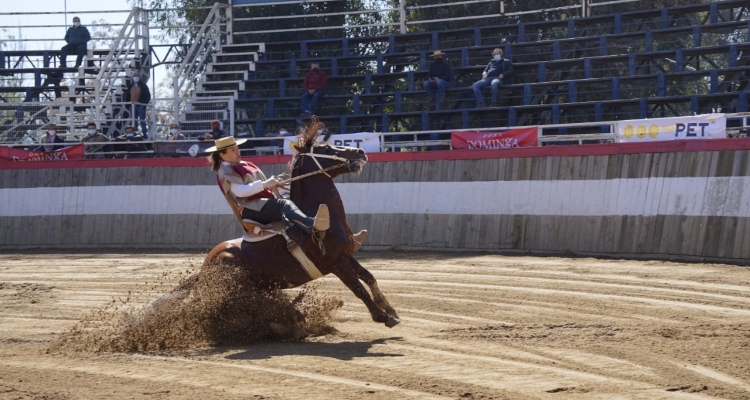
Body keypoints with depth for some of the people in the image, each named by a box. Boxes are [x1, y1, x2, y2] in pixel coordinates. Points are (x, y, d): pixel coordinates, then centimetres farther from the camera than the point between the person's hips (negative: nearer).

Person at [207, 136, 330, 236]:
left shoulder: (244, 165, 26)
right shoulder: (225, 172, -2)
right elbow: (239, 191, -18)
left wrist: (274, 184, 10)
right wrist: (265, 184, -23)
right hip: (250, 209, -12)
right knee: (284, 204, -35)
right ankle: (313, 225, -65)